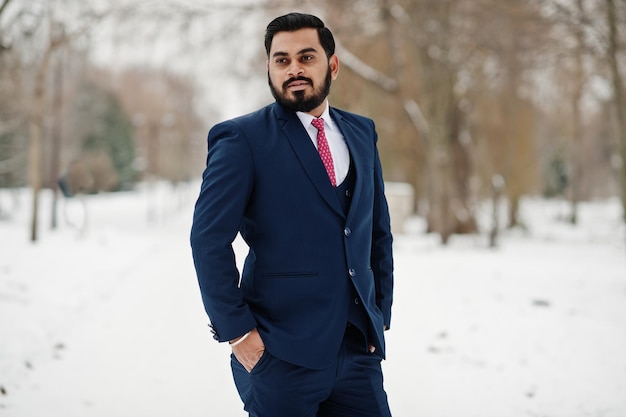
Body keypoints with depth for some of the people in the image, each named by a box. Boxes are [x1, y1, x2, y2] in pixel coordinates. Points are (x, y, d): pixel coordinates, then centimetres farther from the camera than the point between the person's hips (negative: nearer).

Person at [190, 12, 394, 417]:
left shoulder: (362, 132, 11)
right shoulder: (242, 139, -5)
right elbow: (209, 241, -10)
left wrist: (382, 313, 10)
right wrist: (237, 331, -12)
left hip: (359, 348, 5)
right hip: (282, 353, -5)